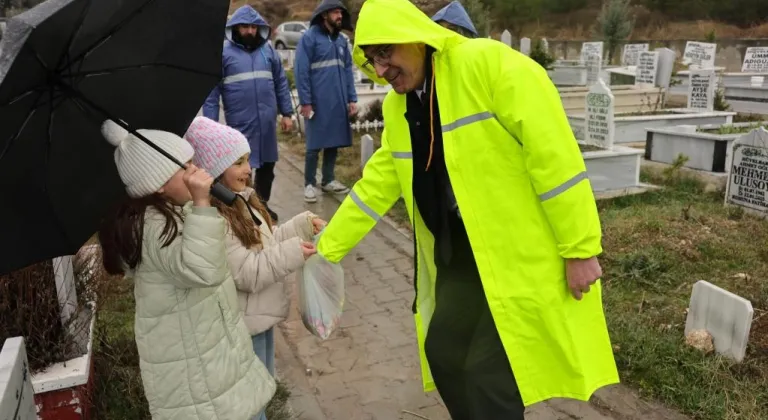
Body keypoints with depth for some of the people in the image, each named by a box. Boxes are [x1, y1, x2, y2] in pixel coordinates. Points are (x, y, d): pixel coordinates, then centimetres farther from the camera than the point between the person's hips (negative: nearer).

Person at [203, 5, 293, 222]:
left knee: (267, 165, 15)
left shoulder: (268, 50, 8)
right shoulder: (223, 51, -2)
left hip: (267, 123, 4)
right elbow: (212, 90, -4)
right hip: (239, 124, -4)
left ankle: (262, 204, 32)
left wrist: (286, 113, 9)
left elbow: (281, 84, 13)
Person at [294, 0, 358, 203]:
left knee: (334, 142, 11)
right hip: (318, 102, -6)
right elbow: (301, 71, -9)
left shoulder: (342, 40, 13)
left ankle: (328, 180, 24)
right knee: (315, 145, 0)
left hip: (338, 102, 6)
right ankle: (309, 184, 11)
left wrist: (352, 98, 7)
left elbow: (348, 70, 15)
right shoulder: (309, 37, -5)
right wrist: (305, 101, -13)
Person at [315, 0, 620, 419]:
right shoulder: (397, 106, 7)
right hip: (461, 252, 8)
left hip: (524, 250, -7)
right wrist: (327, 249, 16)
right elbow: (375, 185, 14)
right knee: (443, 351, 14)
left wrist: (580, 248, -18)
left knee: (489, 370, -6)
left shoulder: (488, 64, -17)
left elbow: (554, 155, -19)